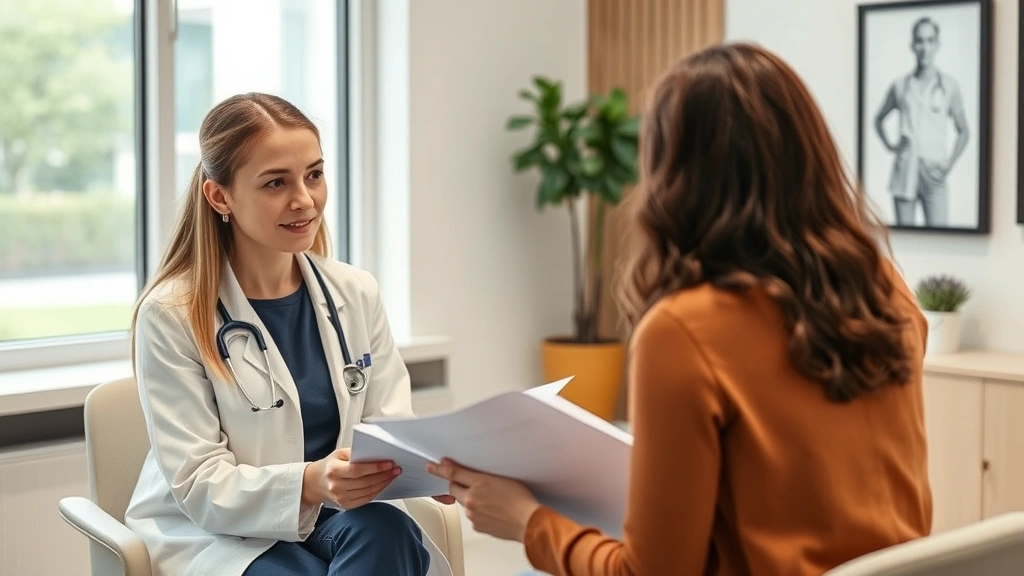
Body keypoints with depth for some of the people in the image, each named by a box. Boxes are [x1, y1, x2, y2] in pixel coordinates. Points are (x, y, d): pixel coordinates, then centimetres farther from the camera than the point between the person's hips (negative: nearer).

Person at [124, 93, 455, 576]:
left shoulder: (357, 294, 5)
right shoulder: (171, 314, -9)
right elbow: (200, 487, -14)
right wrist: (307, 484, -33)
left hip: (340, 518, 4)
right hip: (219, 534, -4)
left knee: (386, 531, -30)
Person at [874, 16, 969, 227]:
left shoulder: (949, 85, 3)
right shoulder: (900, 85, 8)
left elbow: (964, 132, 8)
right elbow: (879, 119, 24)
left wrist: (948, 164, -4)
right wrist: (888, 144, 9)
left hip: (934, 172, -2)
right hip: (905, 170, 2)